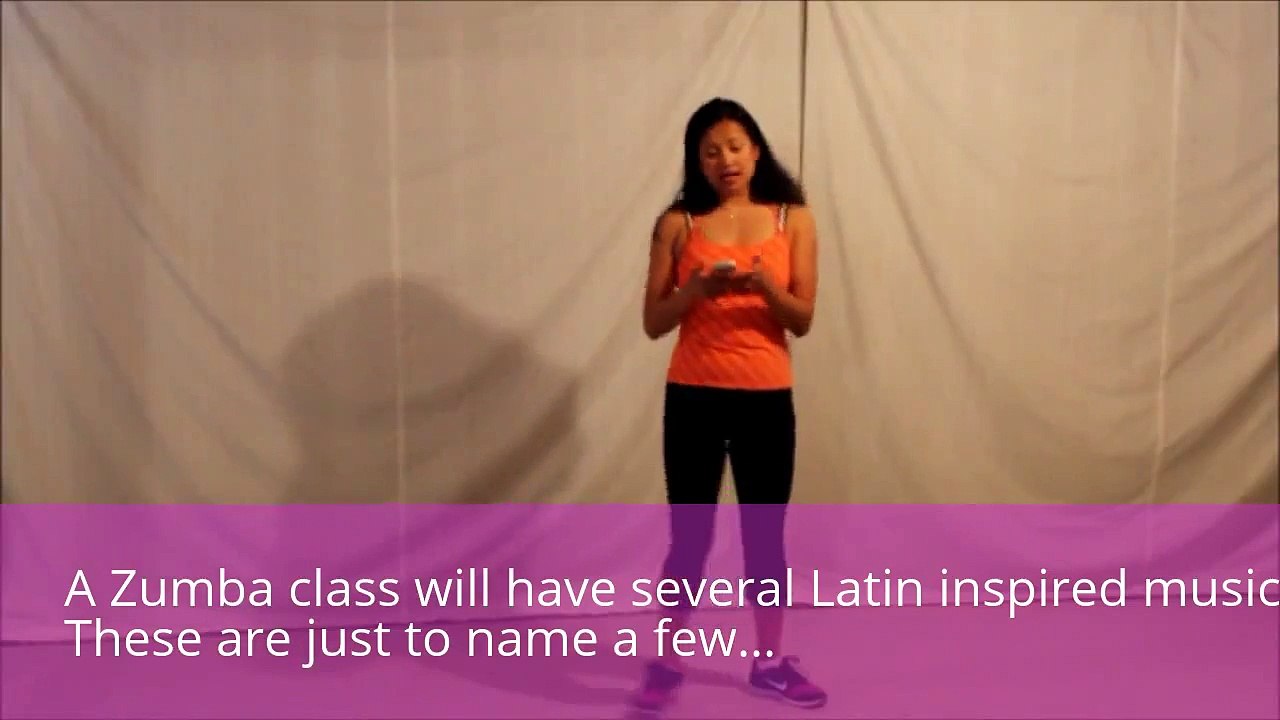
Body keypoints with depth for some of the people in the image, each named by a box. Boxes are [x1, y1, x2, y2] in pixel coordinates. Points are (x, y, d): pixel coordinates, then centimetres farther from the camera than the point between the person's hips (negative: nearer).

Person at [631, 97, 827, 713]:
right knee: (690, 536, 3)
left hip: (767, 399, 1)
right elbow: (653, 323, -1)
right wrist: (698, 288, -19)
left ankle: (770, 662, 28)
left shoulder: (793, 219, 4)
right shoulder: (678, 223, 1)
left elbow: (802, 320, 1)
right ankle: (667, 664, 20)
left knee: (765, 535, 11)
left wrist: (765, 286, -18)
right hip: (694, 398, -1)